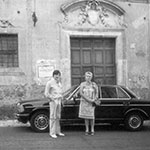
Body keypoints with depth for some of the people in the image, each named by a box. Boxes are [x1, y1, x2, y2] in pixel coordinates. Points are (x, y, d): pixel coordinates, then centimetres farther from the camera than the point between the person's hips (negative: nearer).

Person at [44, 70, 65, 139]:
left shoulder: (59, 83, 12)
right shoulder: (50, 83, -10)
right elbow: (46, 93, -10)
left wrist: (61, 98, 12)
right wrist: (53, 99, -10)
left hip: (59, 101, 7)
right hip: (53, 101, -7)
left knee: (58, 117, 11)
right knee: (53, 117, -5)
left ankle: (57, 131, 17)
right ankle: (52, 133, -1)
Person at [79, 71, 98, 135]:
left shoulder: (94, 84, -1)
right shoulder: (82, 84, -2)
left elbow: (97, 93, 3)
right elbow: (81, 93, -9)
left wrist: (94, 99, -15)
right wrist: (88, 99, -18)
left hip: (91, 103, 0)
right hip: (84, 102, 1)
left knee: (92, 117, -3)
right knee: (86, 116, 3)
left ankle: (92, 130, 9)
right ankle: (87, 130, 12)